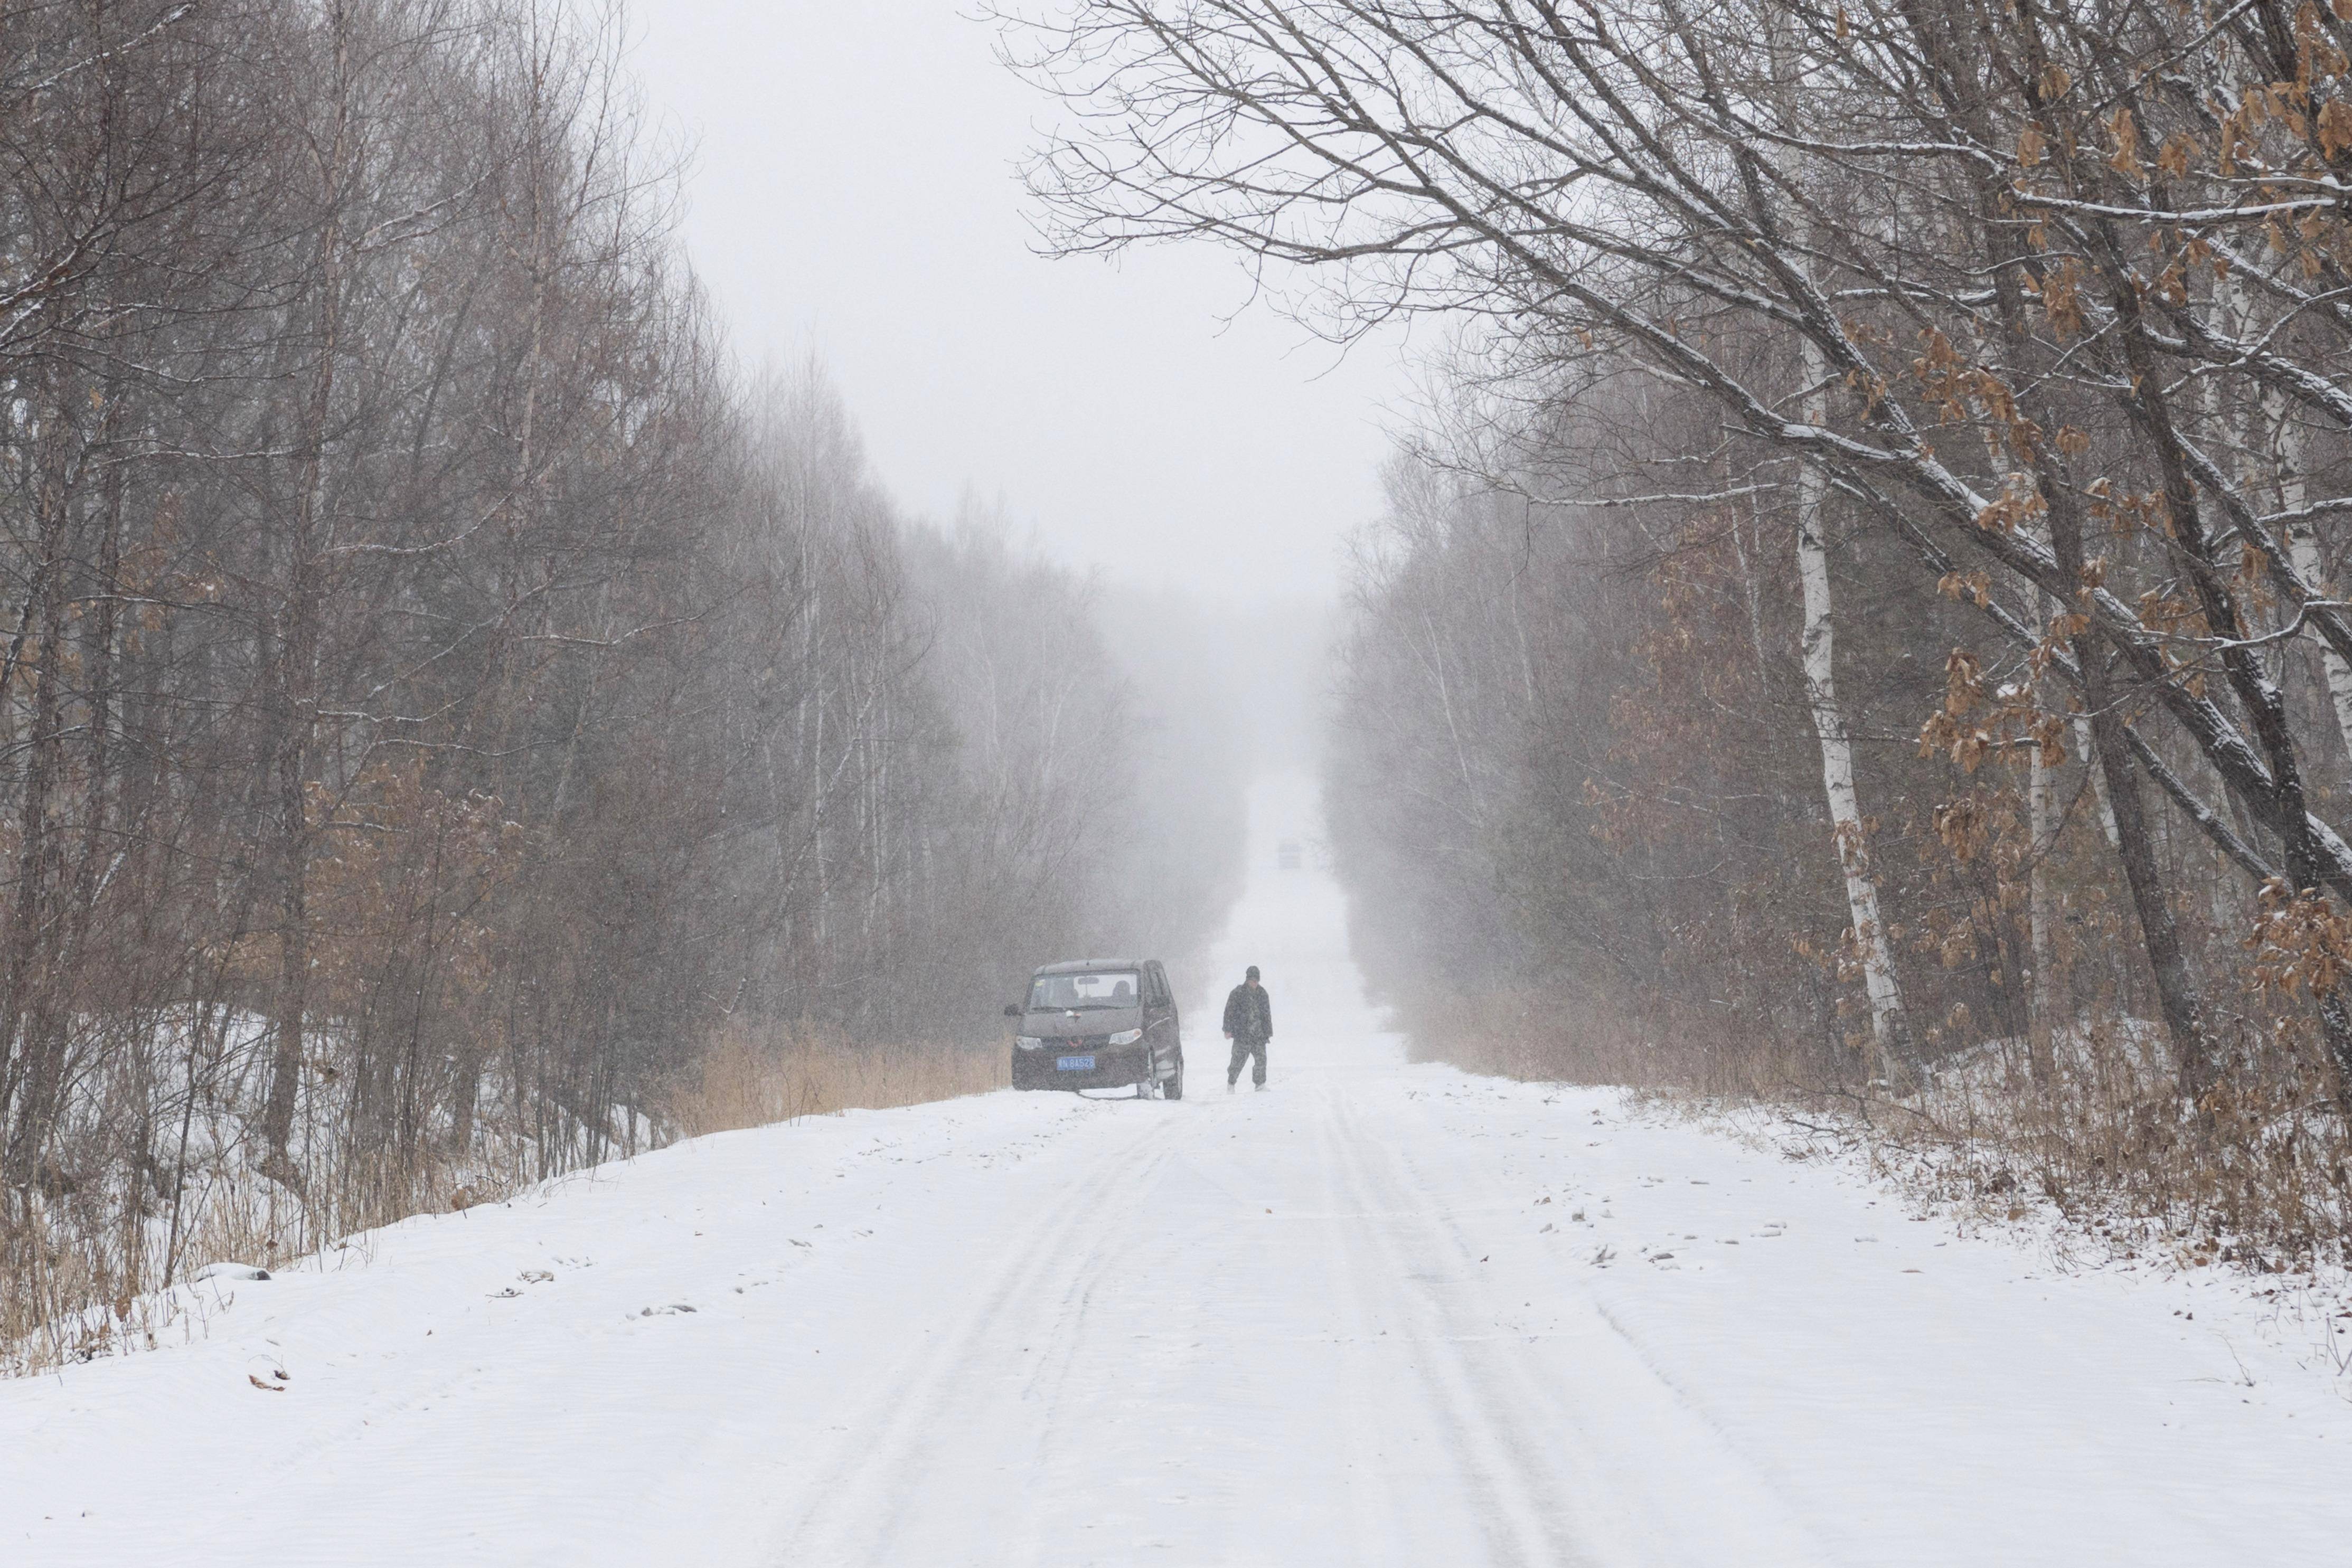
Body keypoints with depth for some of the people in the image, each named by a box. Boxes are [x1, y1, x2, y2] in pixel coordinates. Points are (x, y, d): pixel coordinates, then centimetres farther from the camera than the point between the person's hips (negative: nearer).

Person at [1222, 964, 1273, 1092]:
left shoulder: (1262, 993, 13)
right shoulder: (1238, 993, -2)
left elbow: (1267, 1014, 19)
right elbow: (1229, 1012, -2)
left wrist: (1268, 1032, 18)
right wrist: (1228, 1029, -8)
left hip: (1259, 1035, 4)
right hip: (1242, 1035, -4)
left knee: (1261, 1059, -3)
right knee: (1239, 1060, -5)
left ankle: (1260, 1084, 7)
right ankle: (1231, 1084, 9)